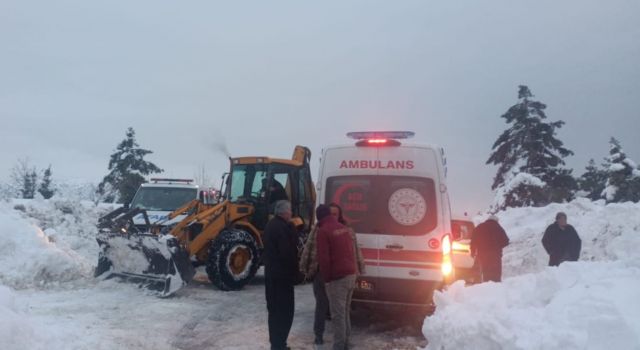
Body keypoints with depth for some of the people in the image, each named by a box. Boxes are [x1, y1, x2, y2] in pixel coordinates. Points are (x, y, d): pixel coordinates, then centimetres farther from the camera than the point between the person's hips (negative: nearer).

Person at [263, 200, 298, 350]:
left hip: (271, 273, 10)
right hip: (282, 274, -10)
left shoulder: (271, 225, 12)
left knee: (274, 309, 16)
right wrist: (294, 271, -11)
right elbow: (288, 252, -22)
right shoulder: (282, 227, -19)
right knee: (285, 310, -2)